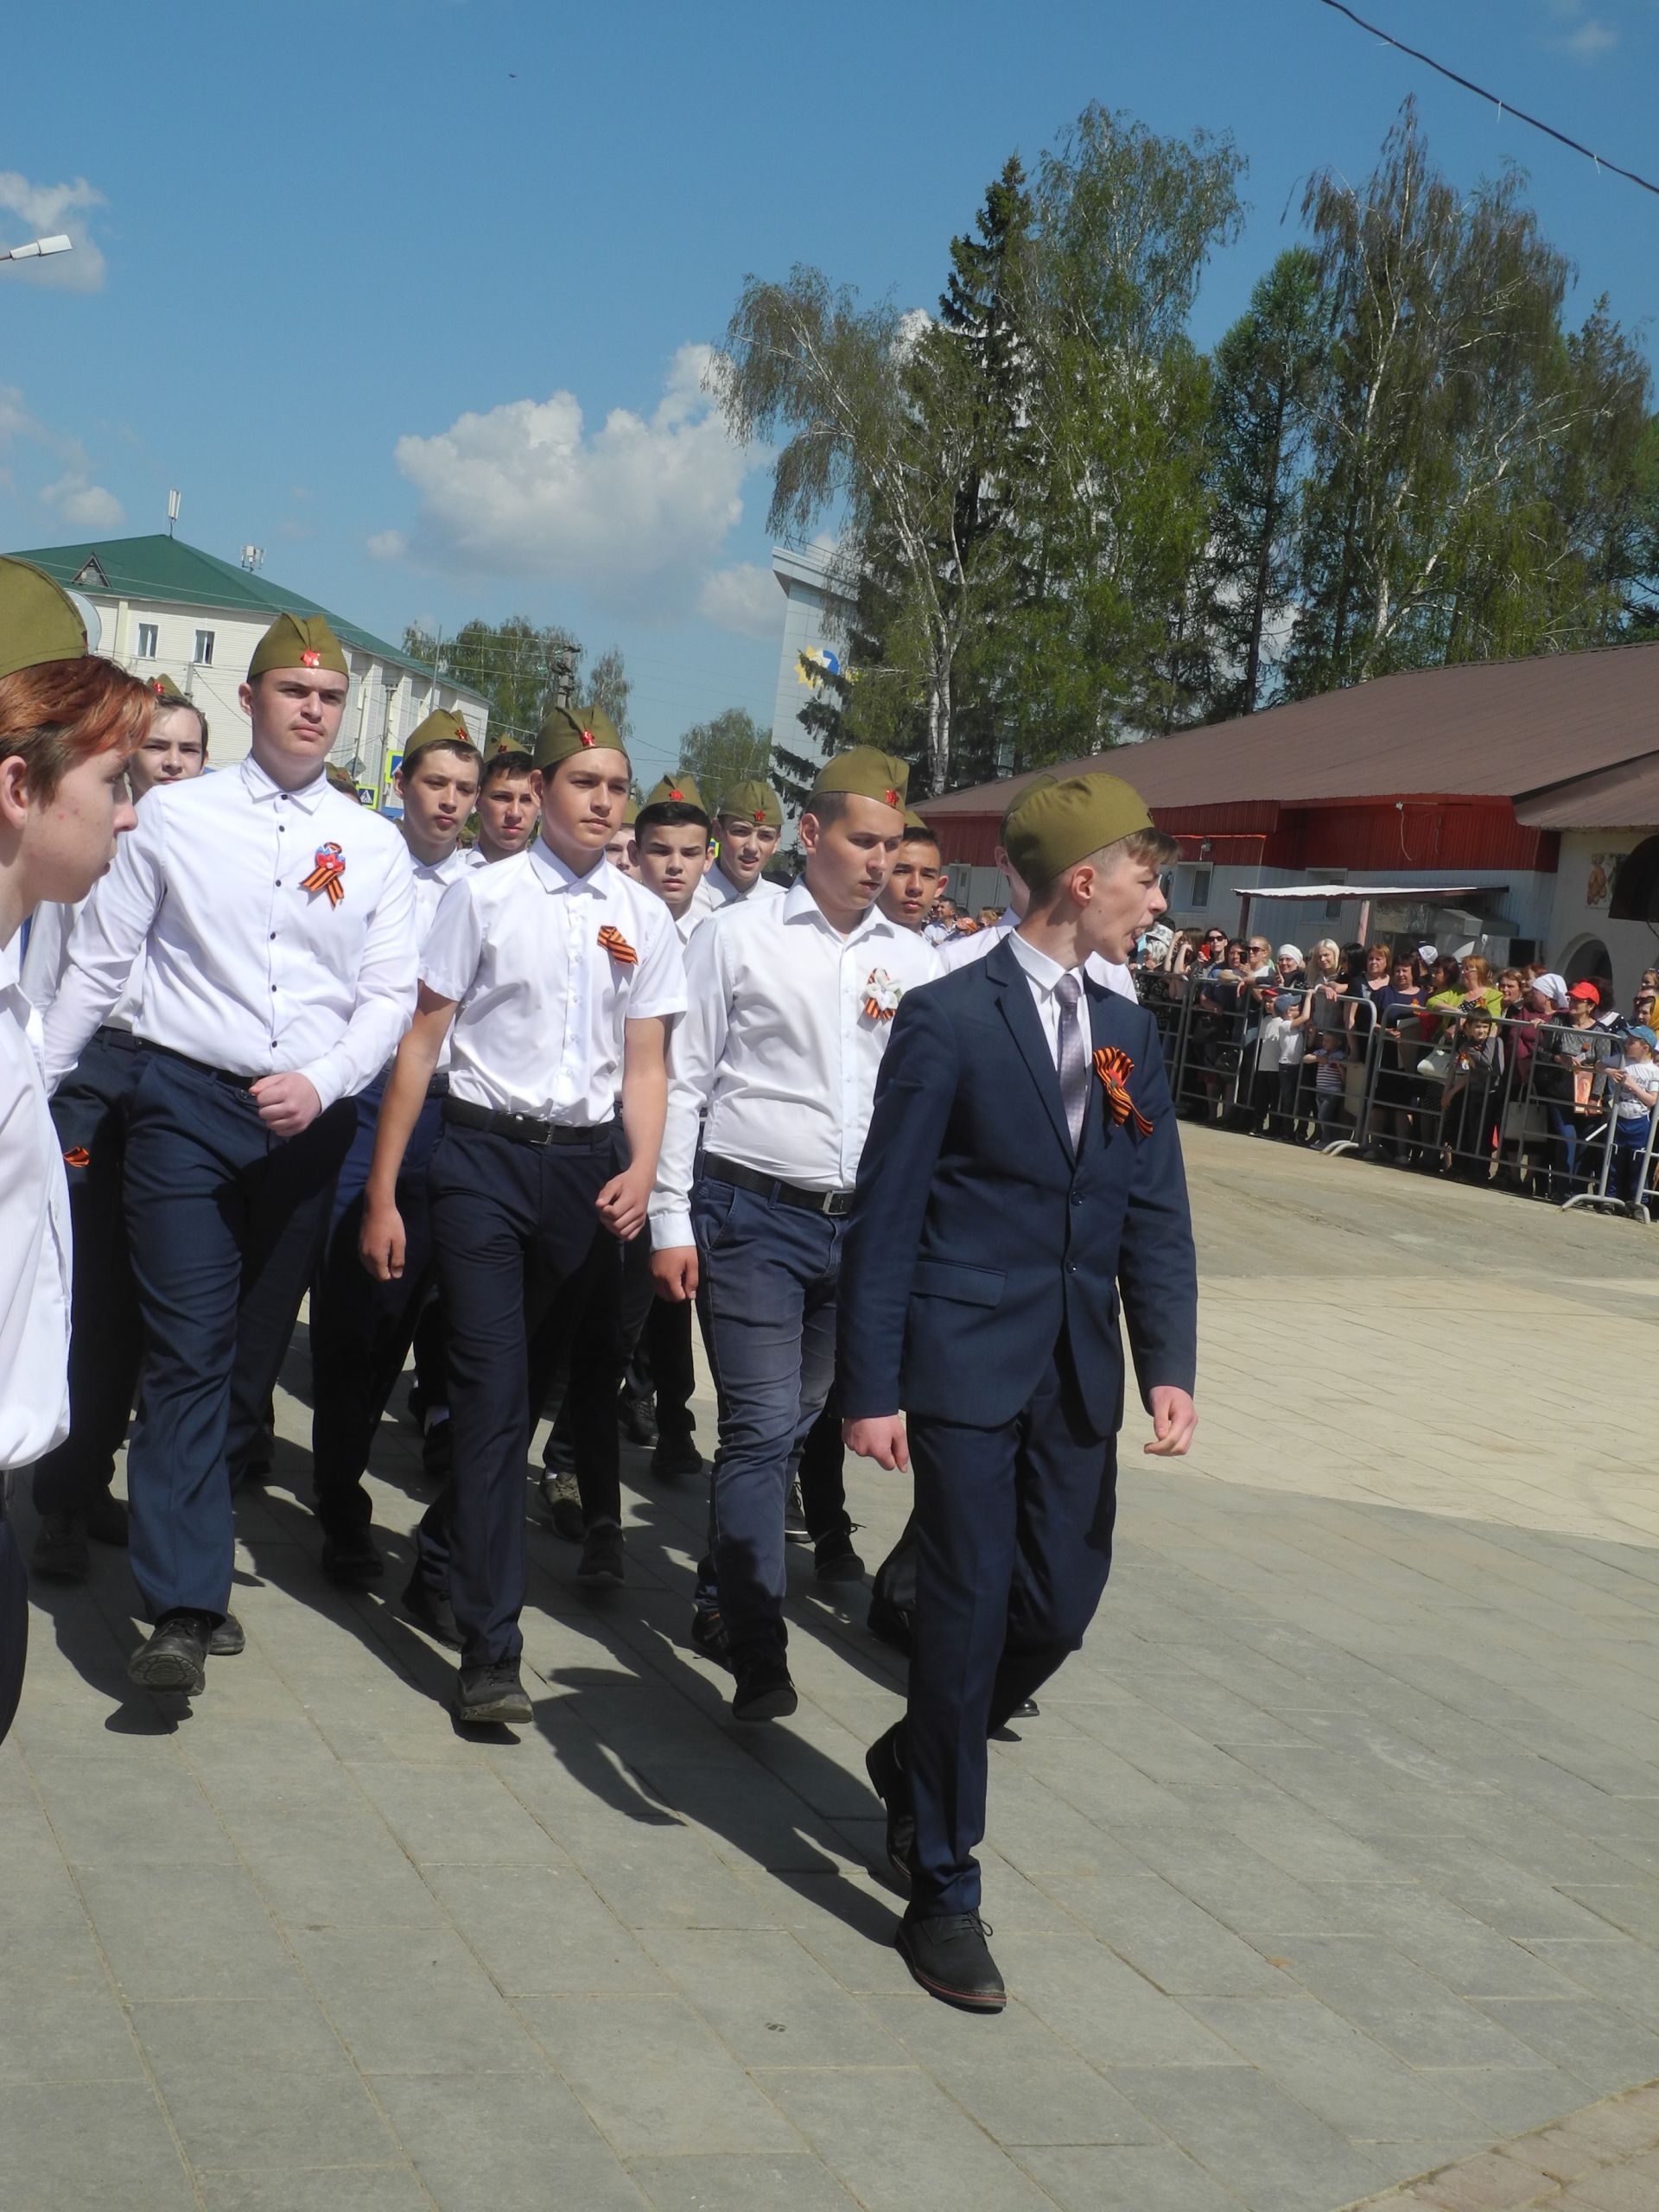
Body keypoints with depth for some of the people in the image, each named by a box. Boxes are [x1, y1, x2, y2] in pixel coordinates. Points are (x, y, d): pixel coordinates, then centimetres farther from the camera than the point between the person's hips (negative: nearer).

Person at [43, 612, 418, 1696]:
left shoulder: (375, 845, 6)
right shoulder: (176, 817, 3)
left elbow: (390, 996, 3)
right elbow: (98, 966, 5)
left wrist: (321, 1083, -13)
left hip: (309, 1119, 2)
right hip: (187, 1102, -2)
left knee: (257, 1349, 10)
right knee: (188, 1351, -9)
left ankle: (194, 1544, 27)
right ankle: (185, 1606, -9)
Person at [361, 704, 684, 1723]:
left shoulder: (644, 918, 7)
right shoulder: (485, 895, -2)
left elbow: (645, 1066, 7)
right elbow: (422, 1043, -1)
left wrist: (641, 1171, -11)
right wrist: (383, 1195, -2)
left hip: (587, 1162, 3)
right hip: (486, 1153, -3)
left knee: (533, 1382, 13)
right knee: (494, 1392, -9)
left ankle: (443, 1568, 35)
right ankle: (490, 1647, -5)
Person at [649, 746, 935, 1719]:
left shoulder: (913, 961, 8)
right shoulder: (741, 937, -1)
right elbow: (684, 1082, 0)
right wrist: (671, 1219, -4)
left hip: (861, 1221, 4)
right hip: (752, 1212, -4)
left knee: (790, 1425, 14)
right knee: (763, 1427, -9)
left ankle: (723, 1603, 30)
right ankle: (760, 1650, -5)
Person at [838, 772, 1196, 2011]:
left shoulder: (1128, 1036, 11)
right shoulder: (950, 1018, -8)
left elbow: (1157, 1216, 10)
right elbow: (887, 1213, -8)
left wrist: (1171, 1367, -2)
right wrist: (872, 1388, -11)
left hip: (1077, 1375, 6)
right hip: (966, 1363, -6)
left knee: (1061, 1605, 8)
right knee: (970, 1611, -3)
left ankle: (918, 1761, 37)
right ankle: (943, 1892, 11)